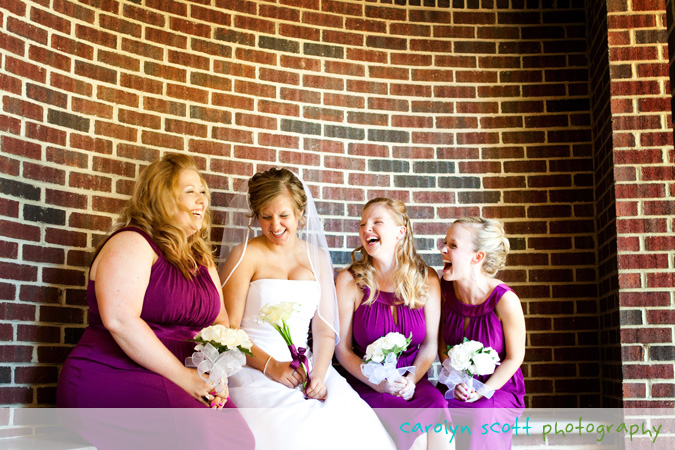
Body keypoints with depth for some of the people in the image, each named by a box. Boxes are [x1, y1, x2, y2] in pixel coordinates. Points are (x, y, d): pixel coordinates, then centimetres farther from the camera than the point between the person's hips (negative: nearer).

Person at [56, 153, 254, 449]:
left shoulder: (201, 259, 19)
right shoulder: (131, 244, -7)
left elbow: (220, 322, 16)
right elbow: (119, 320, -21)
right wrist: (184, 378, -18)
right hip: (110, 378, -7)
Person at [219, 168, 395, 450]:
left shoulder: (317, 257, 15)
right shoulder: (245, 255, 2)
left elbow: (325, 329, 11)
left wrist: (319, 374, -8)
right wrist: (270, 366, -16)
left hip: (306, 369, 4)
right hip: (254, 371, -3)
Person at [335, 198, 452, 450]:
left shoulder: (426, 279, 5)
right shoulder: (349, 281, -2)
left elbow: (430, 344, 6)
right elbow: (342, 348, -2)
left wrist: (412, 380, -12)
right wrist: (378, 384, -15)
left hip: (414, 382, 3)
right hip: (368, 387, -3)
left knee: (437, 403, -29)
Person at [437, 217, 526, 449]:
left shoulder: (504, 300, -18)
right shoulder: (445, 289, -5)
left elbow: (514, 357, -7)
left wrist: (482, 392, -15)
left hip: (499, 389, -3)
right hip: (456, 392, 3)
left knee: (481, 417, -35)